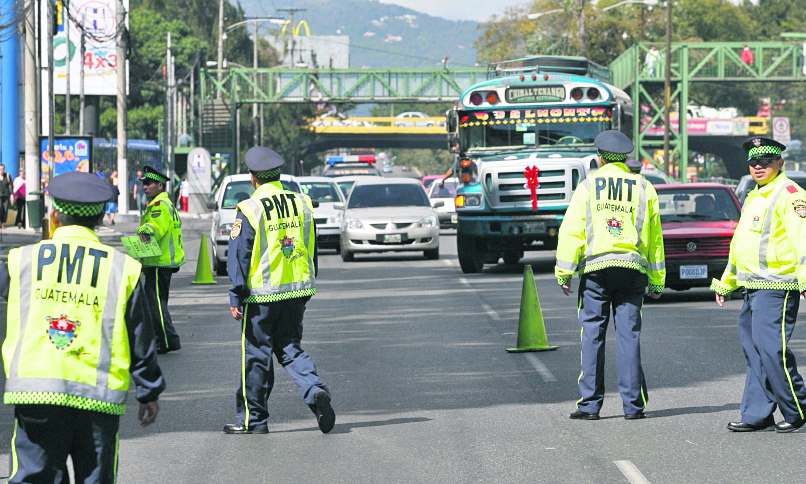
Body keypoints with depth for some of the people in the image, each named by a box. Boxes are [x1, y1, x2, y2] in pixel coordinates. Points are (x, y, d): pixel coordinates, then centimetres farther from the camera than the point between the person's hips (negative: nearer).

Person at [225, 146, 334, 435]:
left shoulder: (249, 209, -11)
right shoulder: (301, 204, 6)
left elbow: (238, 256, -11)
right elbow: (311, 250, 13)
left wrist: (235, 297, -7)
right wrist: (307, 285, 23)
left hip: (261, 294, -5)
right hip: (297, 291, 5)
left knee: (256, 355, 4)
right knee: (289, 348, 14)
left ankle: (253, 419, 11)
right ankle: (315, 391, -10)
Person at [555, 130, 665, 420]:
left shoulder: (587, 186, 4)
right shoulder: (644, 188, 11)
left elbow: (571, 232, -2)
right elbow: (654, 237, 12)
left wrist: (564, 272, 0)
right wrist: (657, 280, 15)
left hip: (595, 267, -2)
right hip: (633, 268, 2)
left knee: (592, 334, 1)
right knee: (628, 334, 3)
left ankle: (590, 404, 0)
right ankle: (633, 404, 1)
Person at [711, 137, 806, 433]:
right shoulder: (753, 198, 22)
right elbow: (739, 243, 31)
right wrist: (725, 283, 34)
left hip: (777, 287, -10)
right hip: (752, 287, 10)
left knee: (772, 348, -12)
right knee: (753, 350, 9)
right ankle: (757, 415, 13)